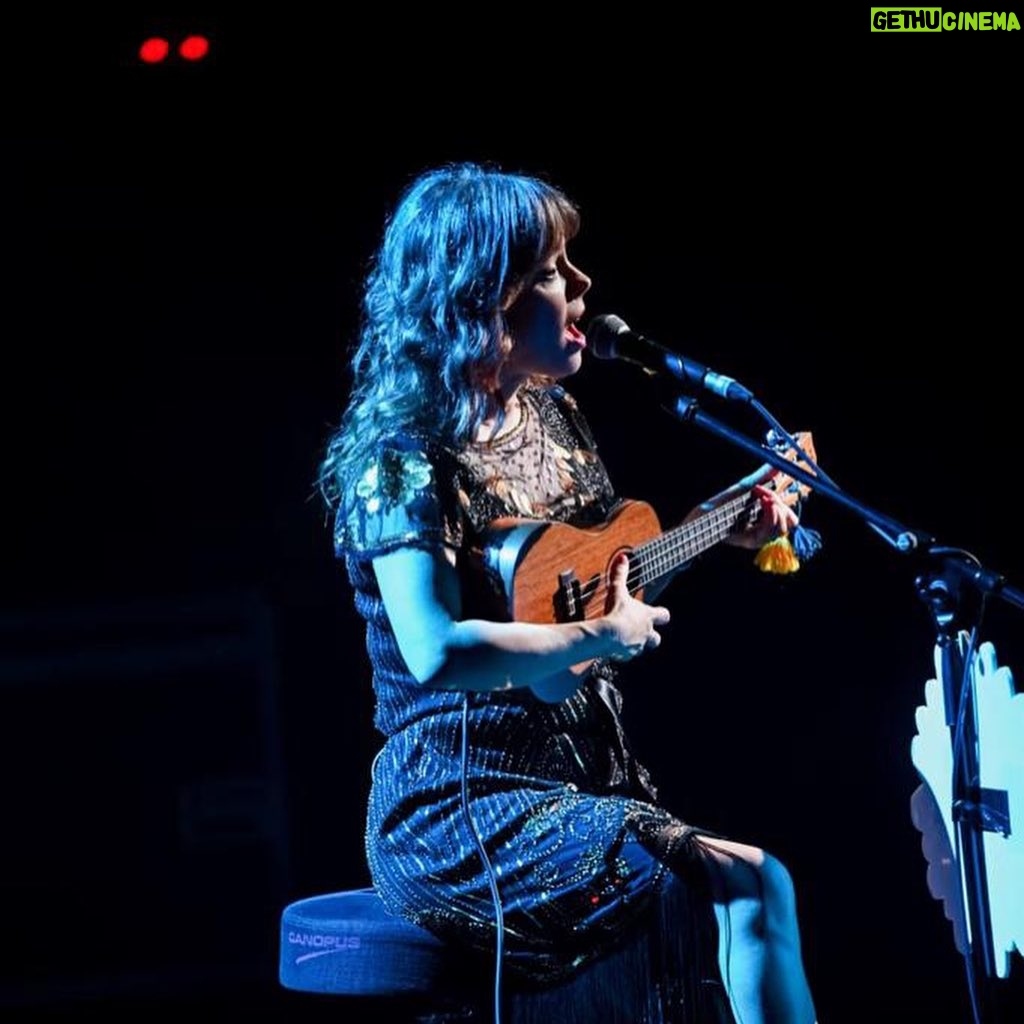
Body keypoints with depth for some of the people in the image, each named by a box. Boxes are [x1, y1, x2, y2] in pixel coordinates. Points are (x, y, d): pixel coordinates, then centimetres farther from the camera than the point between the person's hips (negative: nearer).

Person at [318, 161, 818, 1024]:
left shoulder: (552, 415, 10)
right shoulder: (405, 458, -16)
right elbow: (434, 652, -31)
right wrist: (601, 637, -22)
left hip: (584, 782, 8)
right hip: (459, 820, -8)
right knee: (747, 886, -20)